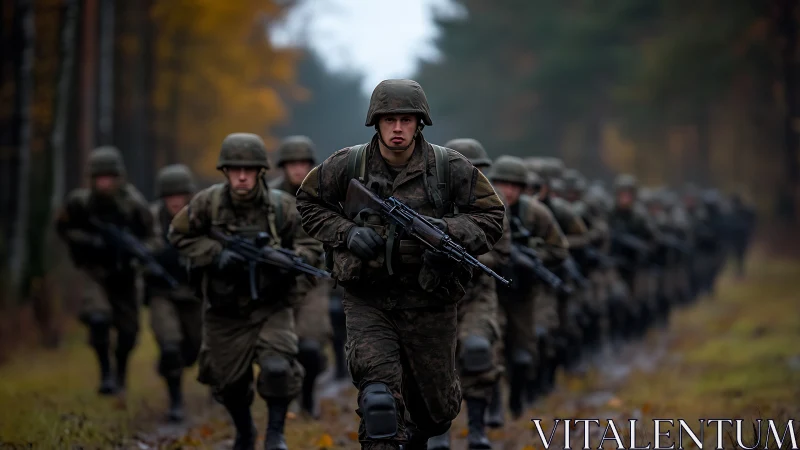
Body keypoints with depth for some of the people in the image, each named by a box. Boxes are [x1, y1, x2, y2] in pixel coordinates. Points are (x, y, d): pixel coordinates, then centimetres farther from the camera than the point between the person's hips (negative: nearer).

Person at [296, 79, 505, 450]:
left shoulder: (450, 168, -7)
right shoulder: (347, 166, -5)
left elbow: (491, 217, -2)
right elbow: (308, 203, 10)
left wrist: (445, 230, -20)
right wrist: (346, 232, -8)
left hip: (429, 304, 1)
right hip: (368, 301, -1)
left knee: (437, 405, 18)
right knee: (378, 399, -21)